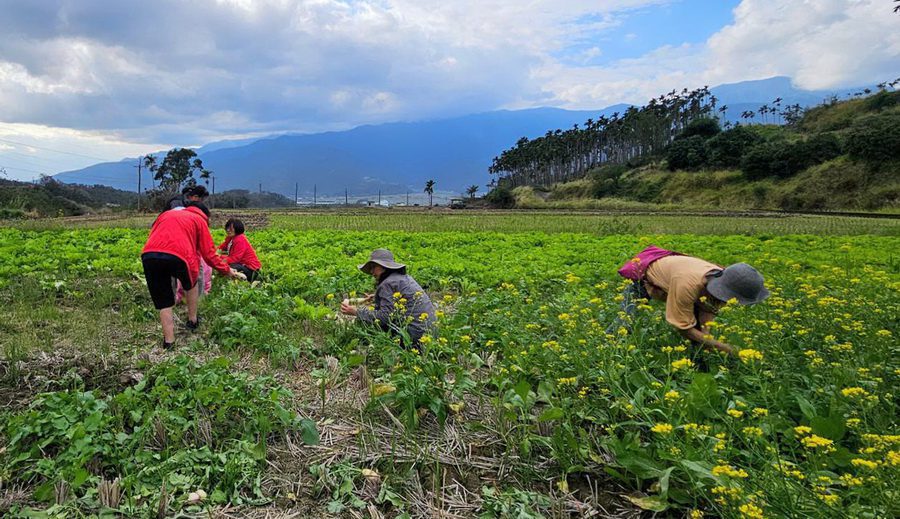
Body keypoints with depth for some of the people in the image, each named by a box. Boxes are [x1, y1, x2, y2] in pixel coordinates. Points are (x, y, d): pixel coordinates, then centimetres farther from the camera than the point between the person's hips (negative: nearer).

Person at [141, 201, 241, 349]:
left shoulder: (166, 213, 36)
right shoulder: (199, 220, 23)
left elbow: (152, 235, 28)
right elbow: (209, 254, 20)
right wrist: (227, 270, 31)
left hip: (148, 255, 3)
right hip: (177, 255, -3)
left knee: (163, 299, 18)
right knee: (191, 284, 30)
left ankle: (168, 340, 19)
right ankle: (193, 321, 38)